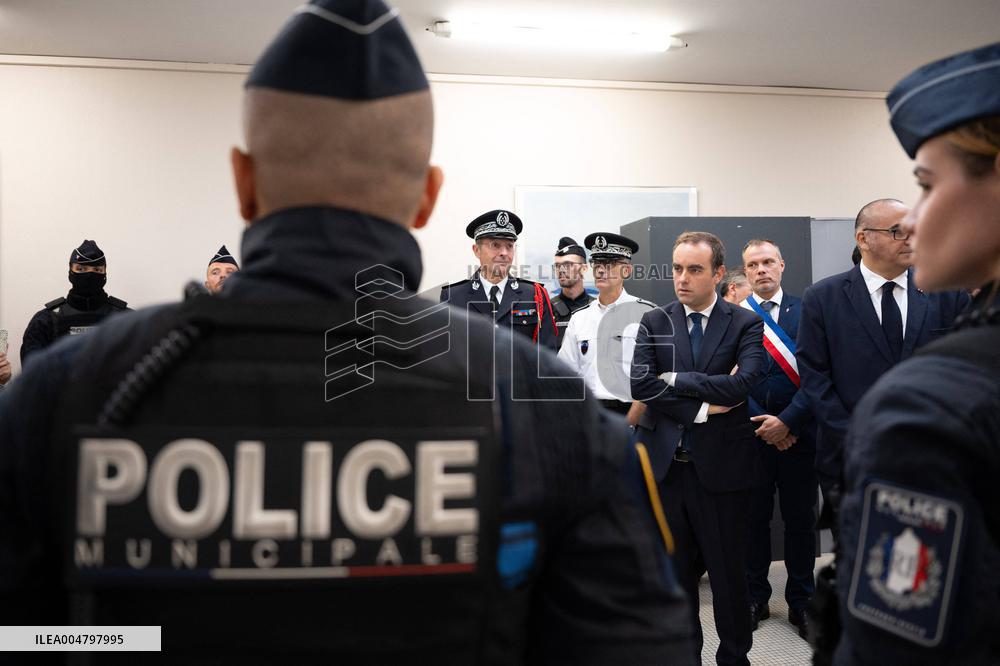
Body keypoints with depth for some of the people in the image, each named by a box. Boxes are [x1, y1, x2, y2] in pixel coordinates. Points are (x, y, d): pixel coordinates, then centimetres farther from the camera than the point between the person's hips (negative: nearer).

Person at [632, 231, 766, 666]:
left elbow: (743, 382, -19)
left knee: (729, 573, 10)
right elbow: (638, 384, -10)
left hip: (722, 466, -2)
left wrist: (675, 379, -14)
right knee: (676, 573, 15)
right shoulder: (653, 323, 4)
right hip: (666, 465, 3)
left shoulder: (746, 324, -2)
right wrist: (702, 407, -14)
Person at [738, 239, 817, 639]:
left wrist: (787, 422, -12)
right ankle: (755, 599, 24)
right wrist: (761, 425, -9)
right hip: (751, 435, 0)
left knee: (801, 521, 9)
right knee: (754, 519, 9)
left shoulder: (806, 312, 1)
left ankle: (801, 603, 23)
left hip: (798, 433, 0)